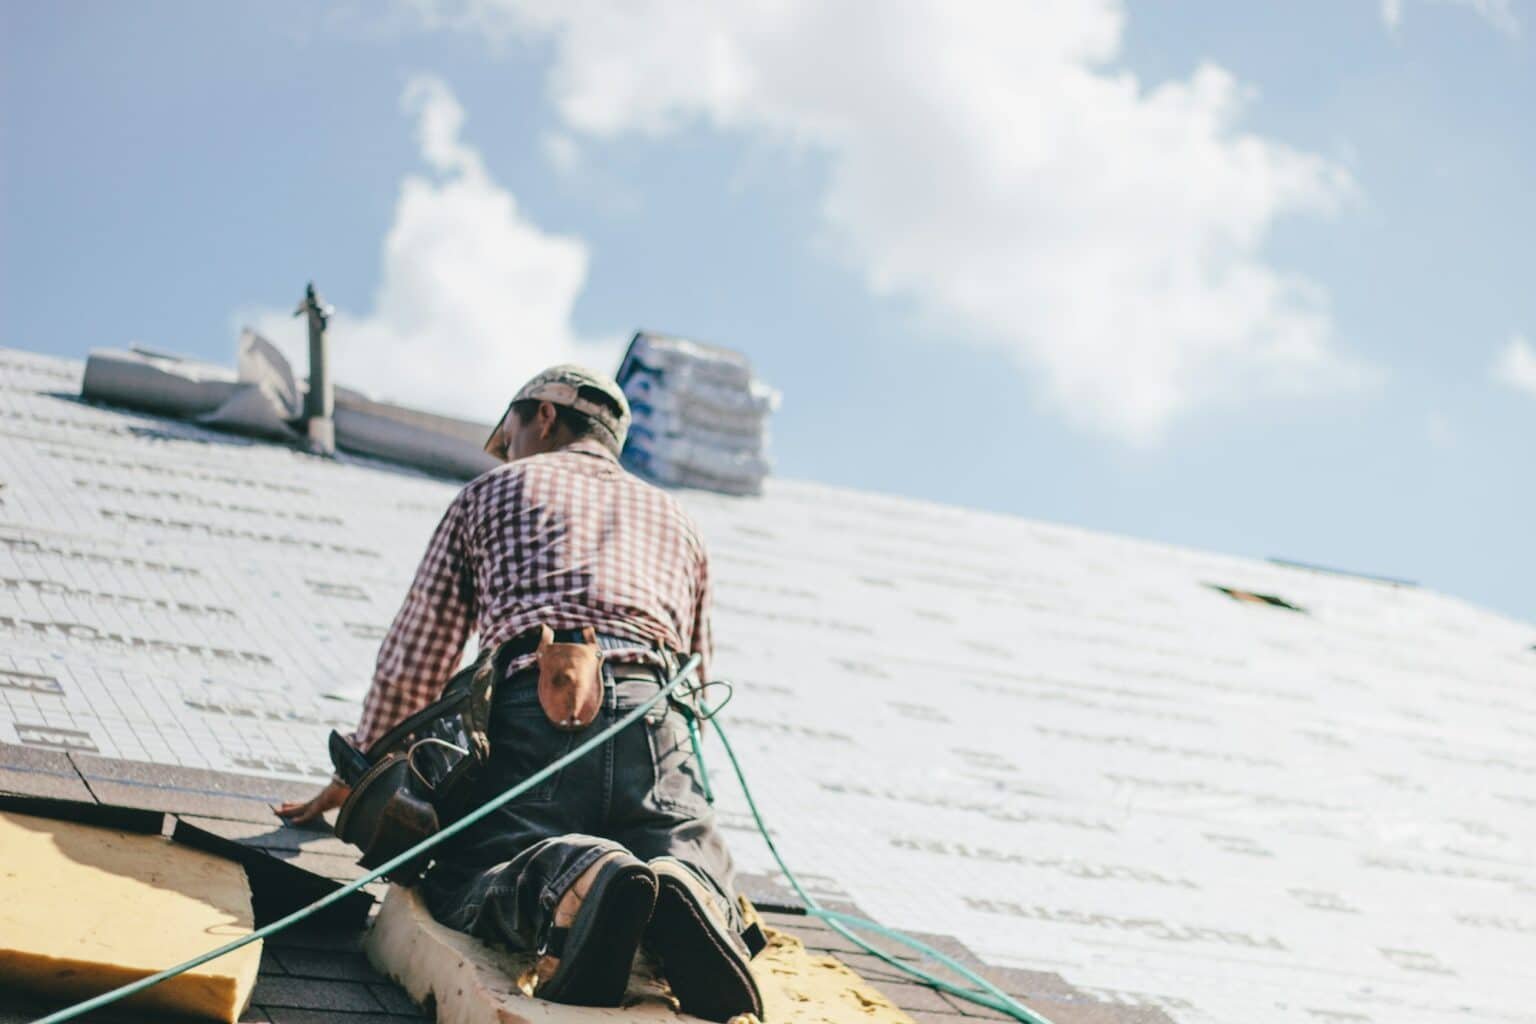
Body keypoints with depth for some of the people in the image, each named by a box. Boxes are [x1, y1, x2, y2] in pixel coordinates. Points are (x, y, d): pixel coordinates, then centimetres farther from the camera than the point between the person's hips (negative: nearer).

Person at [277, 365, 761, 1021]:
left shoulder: (493, 491, 26)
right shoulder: (676, 519, 35)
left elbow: (413, 660, 23)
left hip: (538, 702, -2)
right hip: (653, 715, 2)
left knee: (459, 882, 0)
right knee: (698, 865, 10)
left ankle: (567, 881, -37)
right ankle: (686, 894, -31)